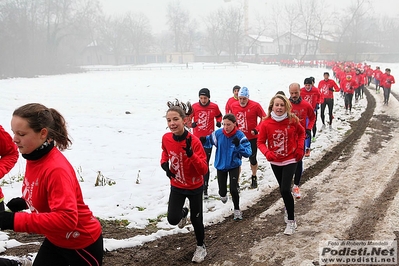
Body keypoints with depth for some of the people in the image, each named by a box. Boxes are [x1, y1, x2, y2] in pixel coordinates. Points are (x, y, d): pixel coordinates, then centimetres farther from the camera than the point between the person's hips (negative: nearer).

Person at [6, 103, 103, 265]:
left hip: (82, 244, -8)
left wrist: (14, 220, -40)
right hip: (55, 240, 8)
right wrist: (24, 202, -5)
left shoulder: (56, 169, -33)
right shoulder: (34, 158, -6)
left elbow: (67, 219, -40)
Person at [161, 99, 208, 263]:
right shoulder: (166, 138, -15)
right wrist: (164, 164, -11)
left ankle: (201, 246, 39)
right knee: (172, 219, -8)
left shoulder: (194, 141, -27)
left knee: (196, 219, 10)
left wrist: (191, 154, -43)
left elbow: (204, 170, -28)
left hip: (195, 187, -3)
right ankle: (183, 212, 31)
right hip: (176, 186, 3)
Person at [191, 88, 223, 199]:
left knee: (205, 163, -2)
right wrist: (191, 124, -15)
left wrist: (219, 122, -5)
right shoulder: (194, 107, -5)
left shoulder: (214, 107, -3)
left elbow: (219, 116, 15)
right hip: (197, 138, 1)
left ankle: (205, 188, 2)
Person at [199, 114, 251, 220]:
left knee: (233, 189, -13)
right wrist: (203, 140, -23)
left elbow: (247, 153, -25)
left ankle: (237, 210, 14)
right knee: (222, 191, 11)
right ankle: (223, 195, 52)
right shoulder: (218, 133, -16)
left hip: (234, 166, -2)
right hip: (221, 166, 2)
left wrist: (238, 145, -41)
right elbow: (209, 140, 0)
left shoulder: (240, 136, -21)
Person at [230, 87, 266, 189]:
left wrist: (257, 129, -13)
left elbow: (264, 118, -6)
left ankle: (254, 178, 35)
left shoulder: (255, 106, -14)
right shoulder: (233, 106, -4)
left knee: (252, 159, 10)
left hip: (252, 138, -2)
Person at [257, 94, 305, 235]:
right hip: (275, 162, 2)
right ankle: (288, 208, 49)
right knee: (283, 190, 19)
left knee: (285, 190, -14)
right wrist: (267, 153, -25)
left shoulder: (292, 121, -12)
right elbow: (261, 142, -7)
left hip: (290, 160, -2)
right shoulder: (266, 124, -14)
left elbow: (301, 133, 7)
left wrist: (300, 148, -3)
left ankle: (291, 221, 0)